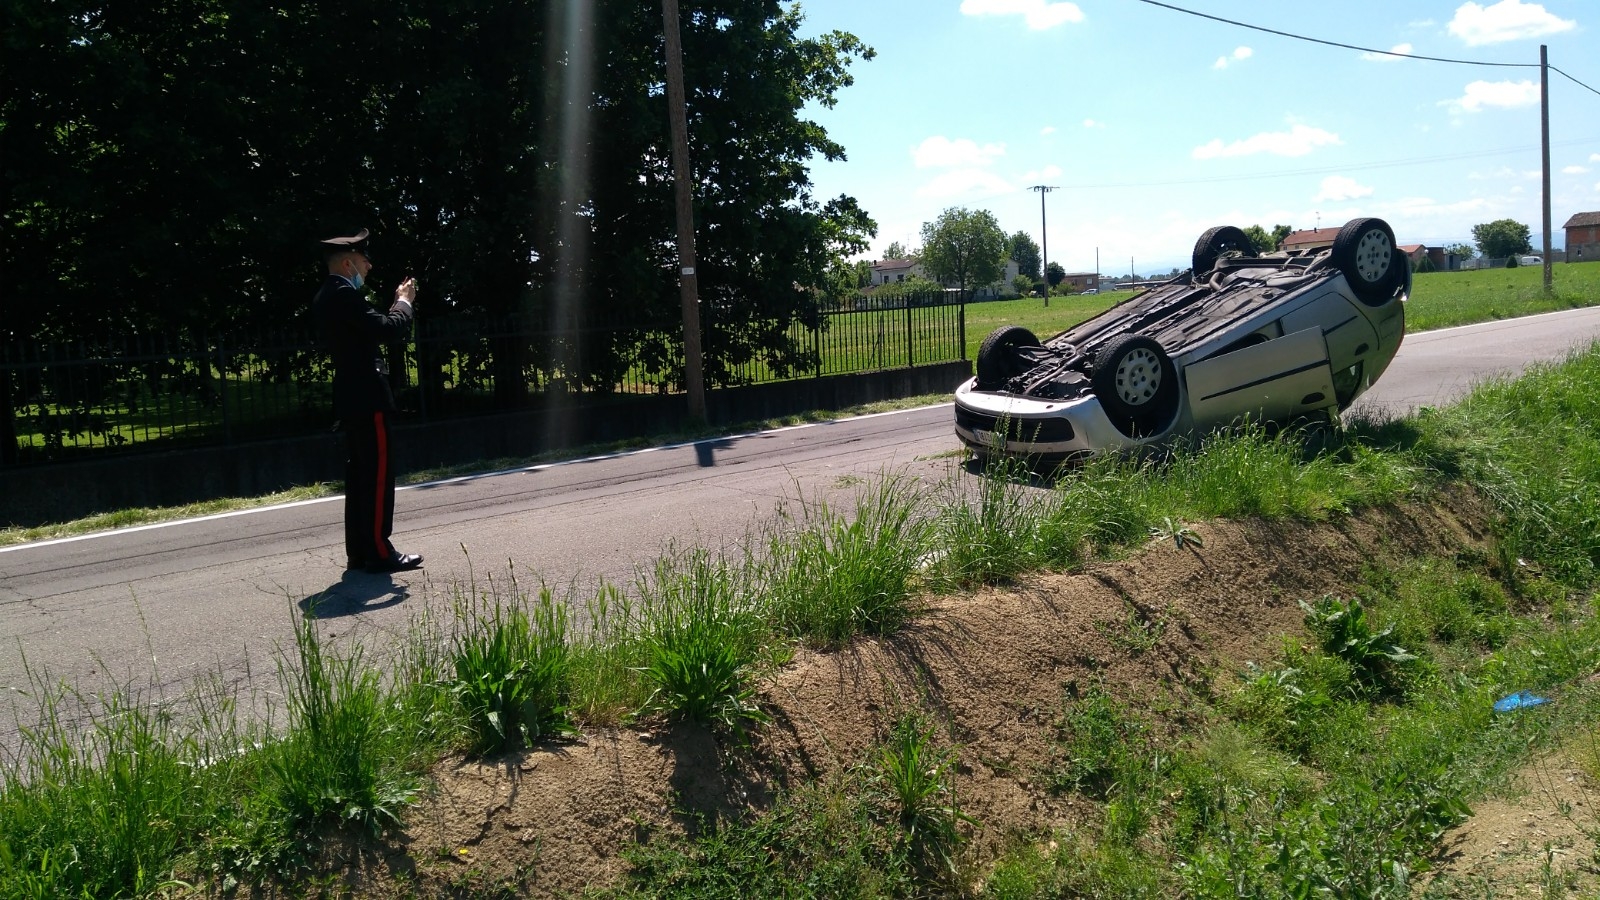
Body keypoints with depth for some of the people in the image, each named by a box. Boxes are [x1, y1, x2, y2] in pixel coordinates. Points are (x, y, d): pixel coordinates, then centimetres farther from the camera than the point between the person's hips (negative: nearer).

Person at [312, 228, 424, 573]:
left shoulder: (326, 297, 17)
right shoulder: (344, 294, -15)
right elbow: (388, 330, -20)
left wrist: (397, 303, 16)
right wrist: (405, 302, -4)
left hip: (353, 399, 10)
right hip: (367, 397, -10)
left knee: (360, 475, 12)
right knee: (378, 475, -7)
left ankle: (359, 550, 15)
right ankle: (378, 551, -5)